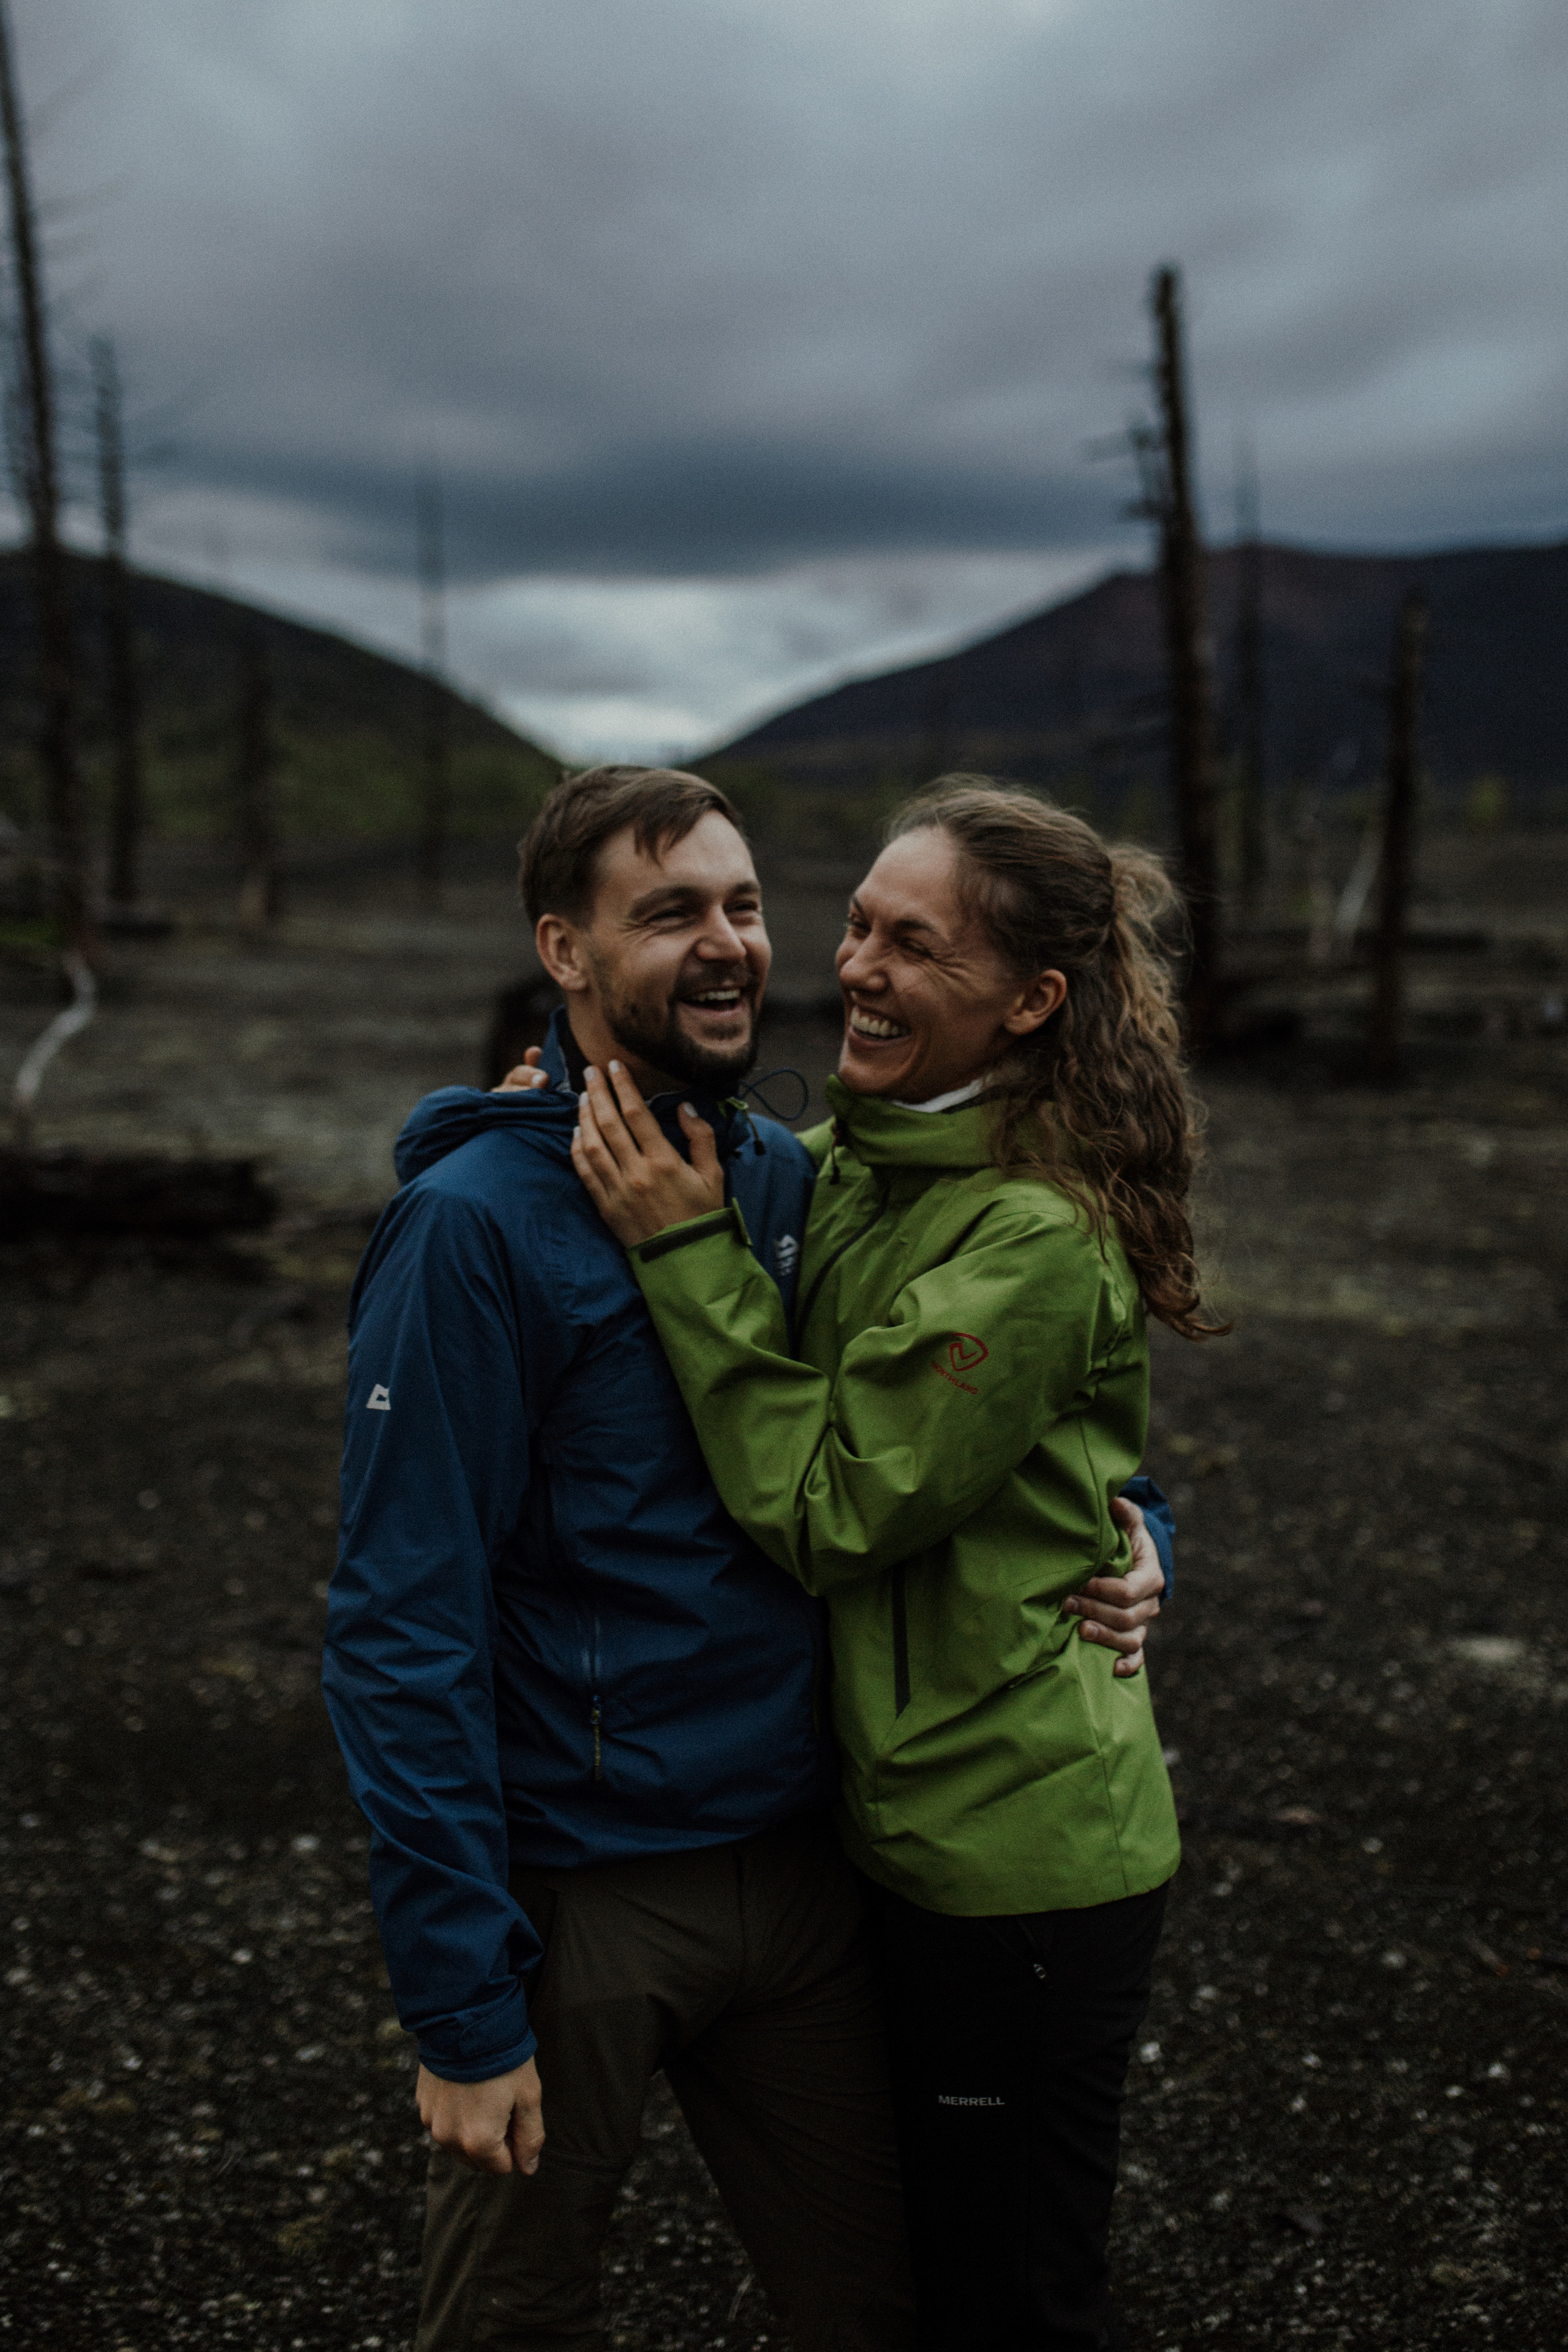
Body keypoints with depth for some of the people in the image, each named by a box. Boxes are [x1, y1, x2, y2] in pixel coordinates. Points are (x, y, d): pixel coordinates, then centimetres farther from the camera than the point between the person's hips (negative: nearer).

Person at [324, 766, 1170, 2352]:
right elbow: (401, 1634, -17)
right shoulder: (473, 1222, -16)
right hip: (574, 1900, -5)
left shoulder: (792, 1182, 3)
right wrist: (460, 2004, -18)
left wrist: (1120, 1539, -5)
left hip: (800, 1862, 5)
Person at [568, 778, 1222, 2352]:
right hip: (904, 1824, 9)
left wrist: (688, 1250, -22)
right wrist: (555, 1109, -4)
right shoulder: (845, 1161, 3)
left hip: (1018, 1857, -8)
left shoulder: (1034, 1240, -23)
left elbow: (829, 1509, -21)